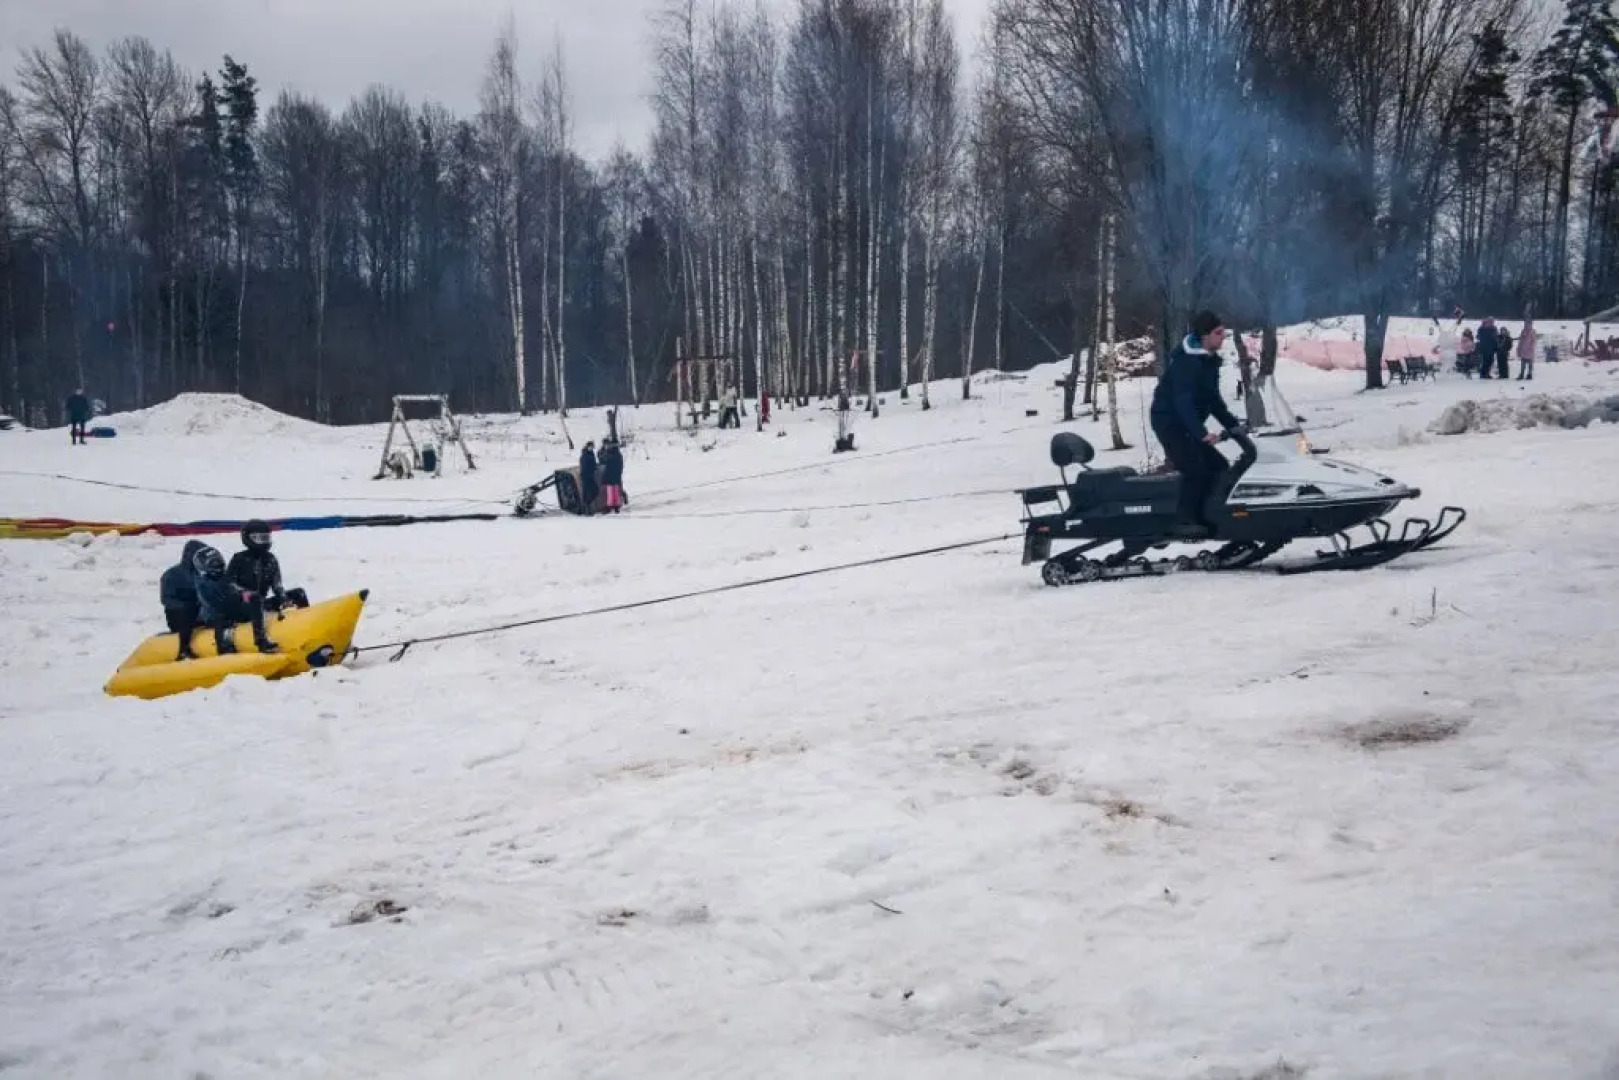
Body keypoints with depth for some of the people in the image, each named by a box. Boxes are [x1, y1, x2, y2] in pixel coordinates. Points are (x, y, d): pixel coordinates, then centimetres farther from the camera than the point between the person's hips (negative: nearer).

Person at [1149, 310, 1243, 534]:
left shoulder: (1209, 359, 10)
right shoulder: (1186, 361, -21)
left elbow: (1212, 398, 17)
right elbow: (1183, 400, -29)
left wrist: (1232, 424, 9)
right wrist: (1201, 433, -37)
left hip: (1187, 424, 10)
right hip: (1169, 421, -10)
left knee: (1218, 465, 9)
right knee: (1196, 470, -20)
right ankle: (1188, 521, -14)